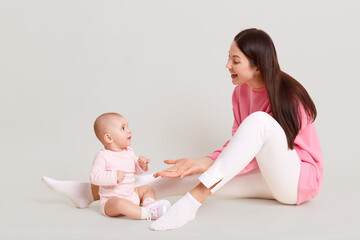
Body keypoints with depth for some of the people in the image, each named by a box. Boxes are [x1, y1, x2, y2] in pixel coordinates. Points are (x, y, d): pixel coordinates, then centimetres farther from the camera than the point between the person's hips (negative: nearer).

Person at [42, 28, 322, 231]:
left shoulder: (287, 97, -21)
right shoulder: (242, 91, 2)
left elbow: (260, 153, -22)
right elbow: (240, 143, 1)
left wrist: (207, 164, -30)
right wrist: (205, 163, -17)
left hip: (300, 178, -6)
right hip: (269, 177, 6)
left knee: (259, 120, -34)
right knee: (190, 176, -12)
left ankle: (191, 202, -40)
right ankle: (91, 191, -9)